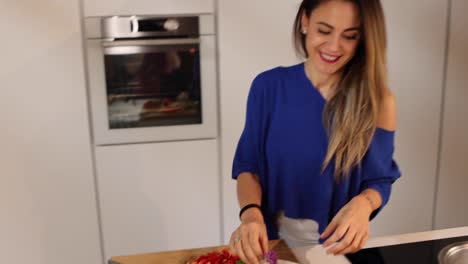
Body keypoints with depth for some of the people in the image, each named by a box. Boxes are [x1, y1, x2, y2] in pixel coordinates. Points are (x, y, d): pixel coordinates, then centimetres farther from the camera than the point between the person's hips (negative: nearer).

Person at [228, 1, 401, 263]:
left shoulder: (378, 102, -14)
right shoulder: (268, 86, -12)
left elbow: (380, 181, -4)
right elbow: (248, 166, -6)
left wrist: (363, 204, -27)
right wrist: (251, 214, -25)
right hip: (273, 242, 1)